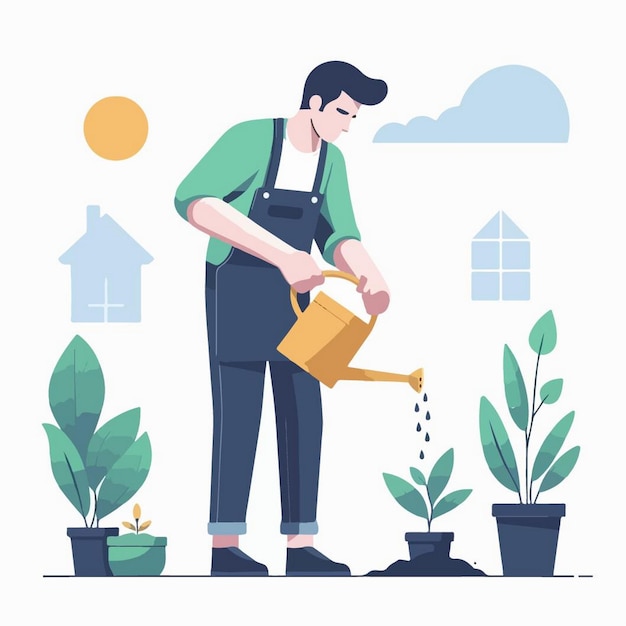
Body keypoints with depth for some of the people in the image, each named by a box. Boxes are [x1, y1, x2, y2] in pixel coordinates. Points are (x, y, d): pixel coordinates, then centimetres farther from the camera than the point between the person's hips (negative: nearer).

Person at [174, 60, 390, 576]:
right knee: (239, 413, -7)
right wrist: (282, 255, -40)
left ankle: (301, 545, 6)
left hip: (293, 296, 7)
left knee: (304, 413, 2)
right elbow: (194, 200, -33)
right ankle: (225, 546, 1)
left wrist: (370, 277, -27)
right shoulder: (252, 139, -20)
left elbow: (339, 237, -1)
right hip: (235, 294, -7)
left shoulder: (331, 160, 1)